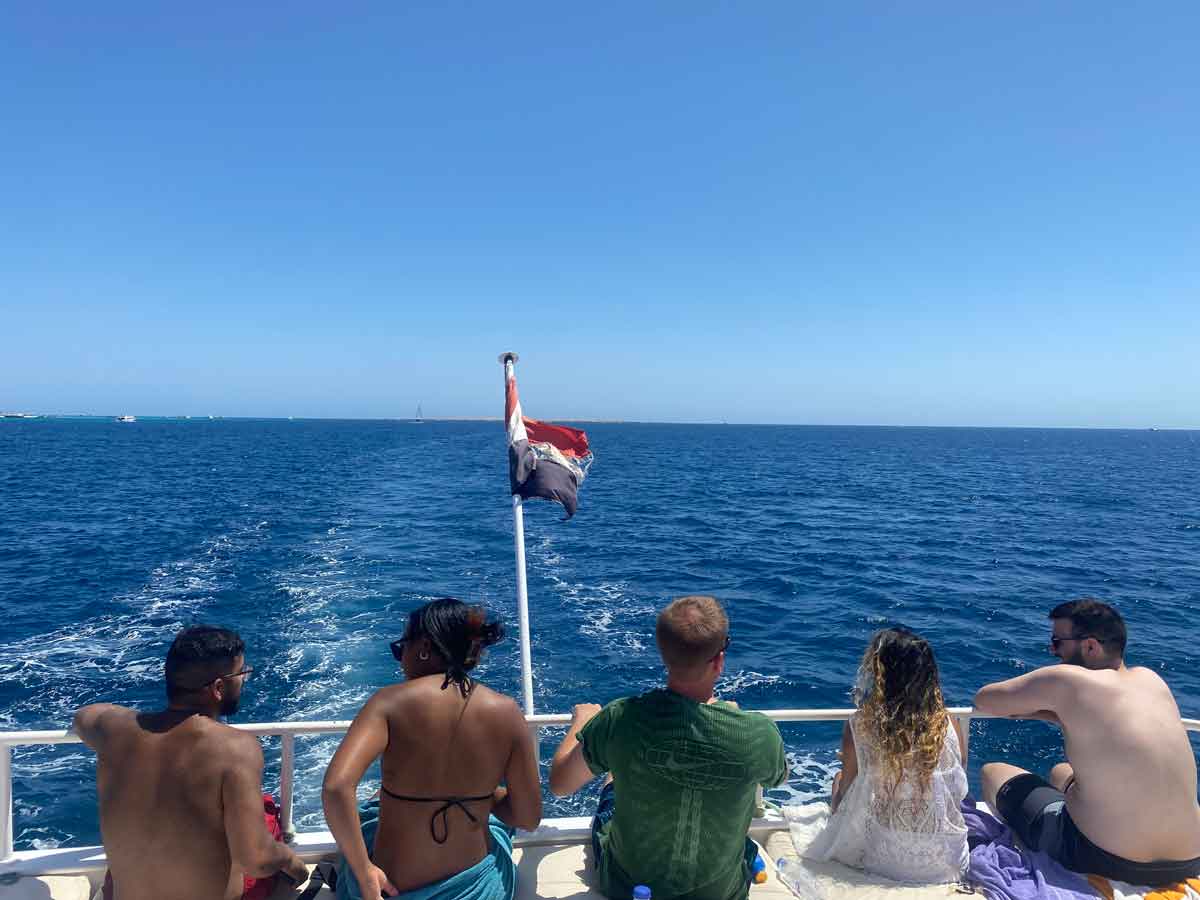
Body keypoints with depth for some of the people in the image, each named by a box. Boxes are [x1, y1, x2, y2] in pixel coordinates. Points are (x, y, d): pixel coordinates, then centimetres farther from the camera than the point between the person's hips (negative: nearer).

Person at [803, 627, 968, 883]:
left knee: (838, 778, 23)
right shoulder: (950, 726, -12)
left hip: (882, 863, -2)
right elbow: (958, 792, 3)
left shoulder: (858, 727, -19)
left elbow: (841, 800, -7)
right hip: (946, 866, 3)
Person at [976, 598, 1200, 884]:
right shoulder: (1151, 679, 1)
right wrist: (1038, 711, 14)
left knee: (992, 772, 15)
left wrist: (1026, 699, 14)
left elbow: (983, 700, -7)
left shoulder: (1065, 680, -18)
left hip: (1102, 861, -7)